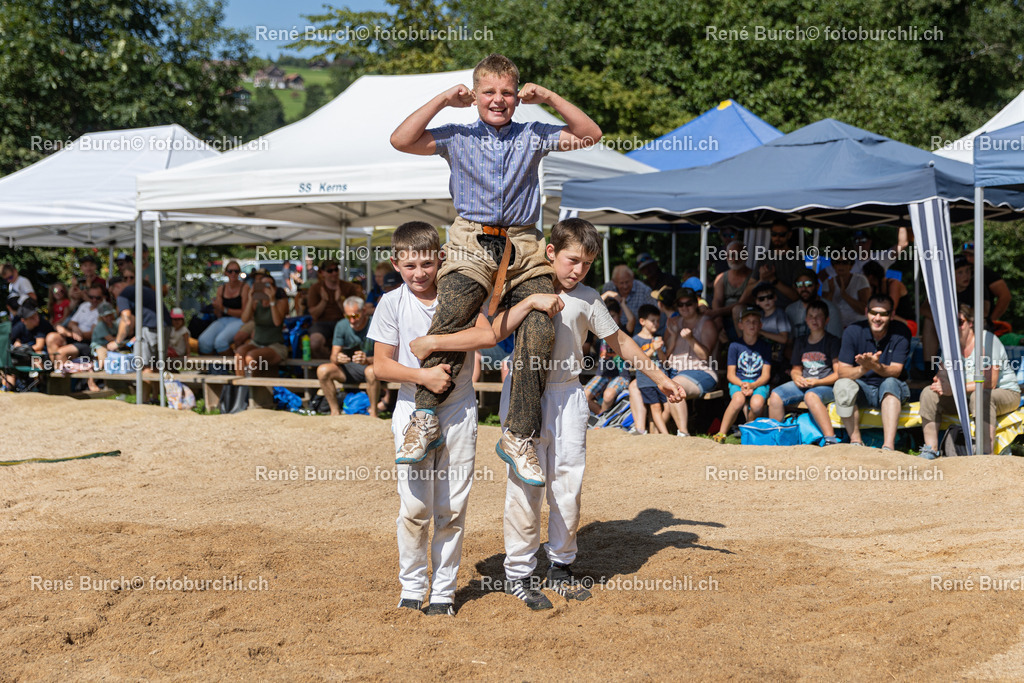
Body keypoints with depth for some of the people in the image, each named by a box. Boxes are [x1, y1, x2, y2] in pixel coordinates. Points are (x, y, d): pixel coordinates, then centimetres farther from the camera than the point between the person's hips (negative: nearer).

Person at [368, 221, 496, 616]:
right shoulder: (392, 304, 0)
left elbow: (487, 335, -16)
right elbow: (381, 367, -2)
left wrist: (431, 343, -18)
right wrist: (424, 375, -17)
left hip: (458, 411, 1)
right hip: (413, 411, 0)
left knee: (452, 507, 4)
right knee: (414, 507, -2)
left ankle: (444, 591, 14)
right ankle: (412, 587, 13)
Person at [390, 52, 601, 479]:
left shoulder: (533, 136, 17)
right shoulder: (457, 137, 13)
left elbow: (590, 135, 11)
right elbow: (401, 140, 2)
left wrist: (549, 99, 3)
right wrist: (442, 101, 1)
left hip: (523, 246, 2)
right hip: (472, 243, -2)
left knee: (539, 331, -16)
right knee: (450, 319, -27)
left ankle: (518, 436, -8)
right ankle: (426, 419, -17)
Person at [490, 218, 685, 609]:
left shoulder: (587, 300, 5)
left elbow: (619, 341, 14)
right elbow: (495, 333, -14)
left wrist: (660, 378, 17)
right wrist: (531, 301, -23)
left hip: (567, 396, 3)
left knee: (569, 485, 6)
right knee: (525, 484, -2)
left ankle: (561, 567, 21)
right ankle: (518, 573, 8)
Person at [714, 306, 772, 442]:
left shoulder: (765, 347, 8)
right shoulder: (735, 346, 4)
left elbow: (766, 375, 2)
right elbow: (730, 374, 2)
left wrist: (752, 385, -17)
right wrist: (742, 384, -19)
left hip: (759, 384, 1)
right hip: (738, 383, -1)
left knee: (757, 403, -35)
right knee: (738, 399, -37)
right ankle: (721, 433, -25)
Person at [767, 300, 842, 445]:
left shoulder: (832, 341, 2)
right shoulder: (800, 342, 19)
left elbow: (838, 374, -4)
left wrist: (817, 382, -17)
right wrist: (797, 377, 0)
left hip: (826, 385, -5)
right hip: (803, 384, 5)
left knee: (811, 395, -40)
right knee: (775, 395, -20)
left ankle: (831, 440, -45)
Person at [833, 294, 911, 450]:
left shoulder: (901, 332, -11)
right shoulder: (853, 332, -9)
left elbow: (895, 371, -18)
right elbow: (842, 372, -14)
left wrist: (875, 366, -41)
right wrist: (863, 369, -37)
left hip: (891, 390, -1)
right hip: (862, 388, 1)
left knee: (890, 383, -35)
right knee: (842, 385, -29)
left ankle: (888, 446, -45)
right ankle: (856, 442, -25)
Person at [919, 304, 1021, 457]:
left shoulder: (986, 340, -19)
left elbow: (990, 383, -26)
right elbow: (943, 375, 0)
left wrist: (955, 388, -32)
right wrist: (940, 382, -26)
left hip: (1005, 392, -6)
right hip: (967, 394, 7)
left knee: (980, 395, -40)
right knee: (929, 393, -11)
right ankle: (930, 450, -10)